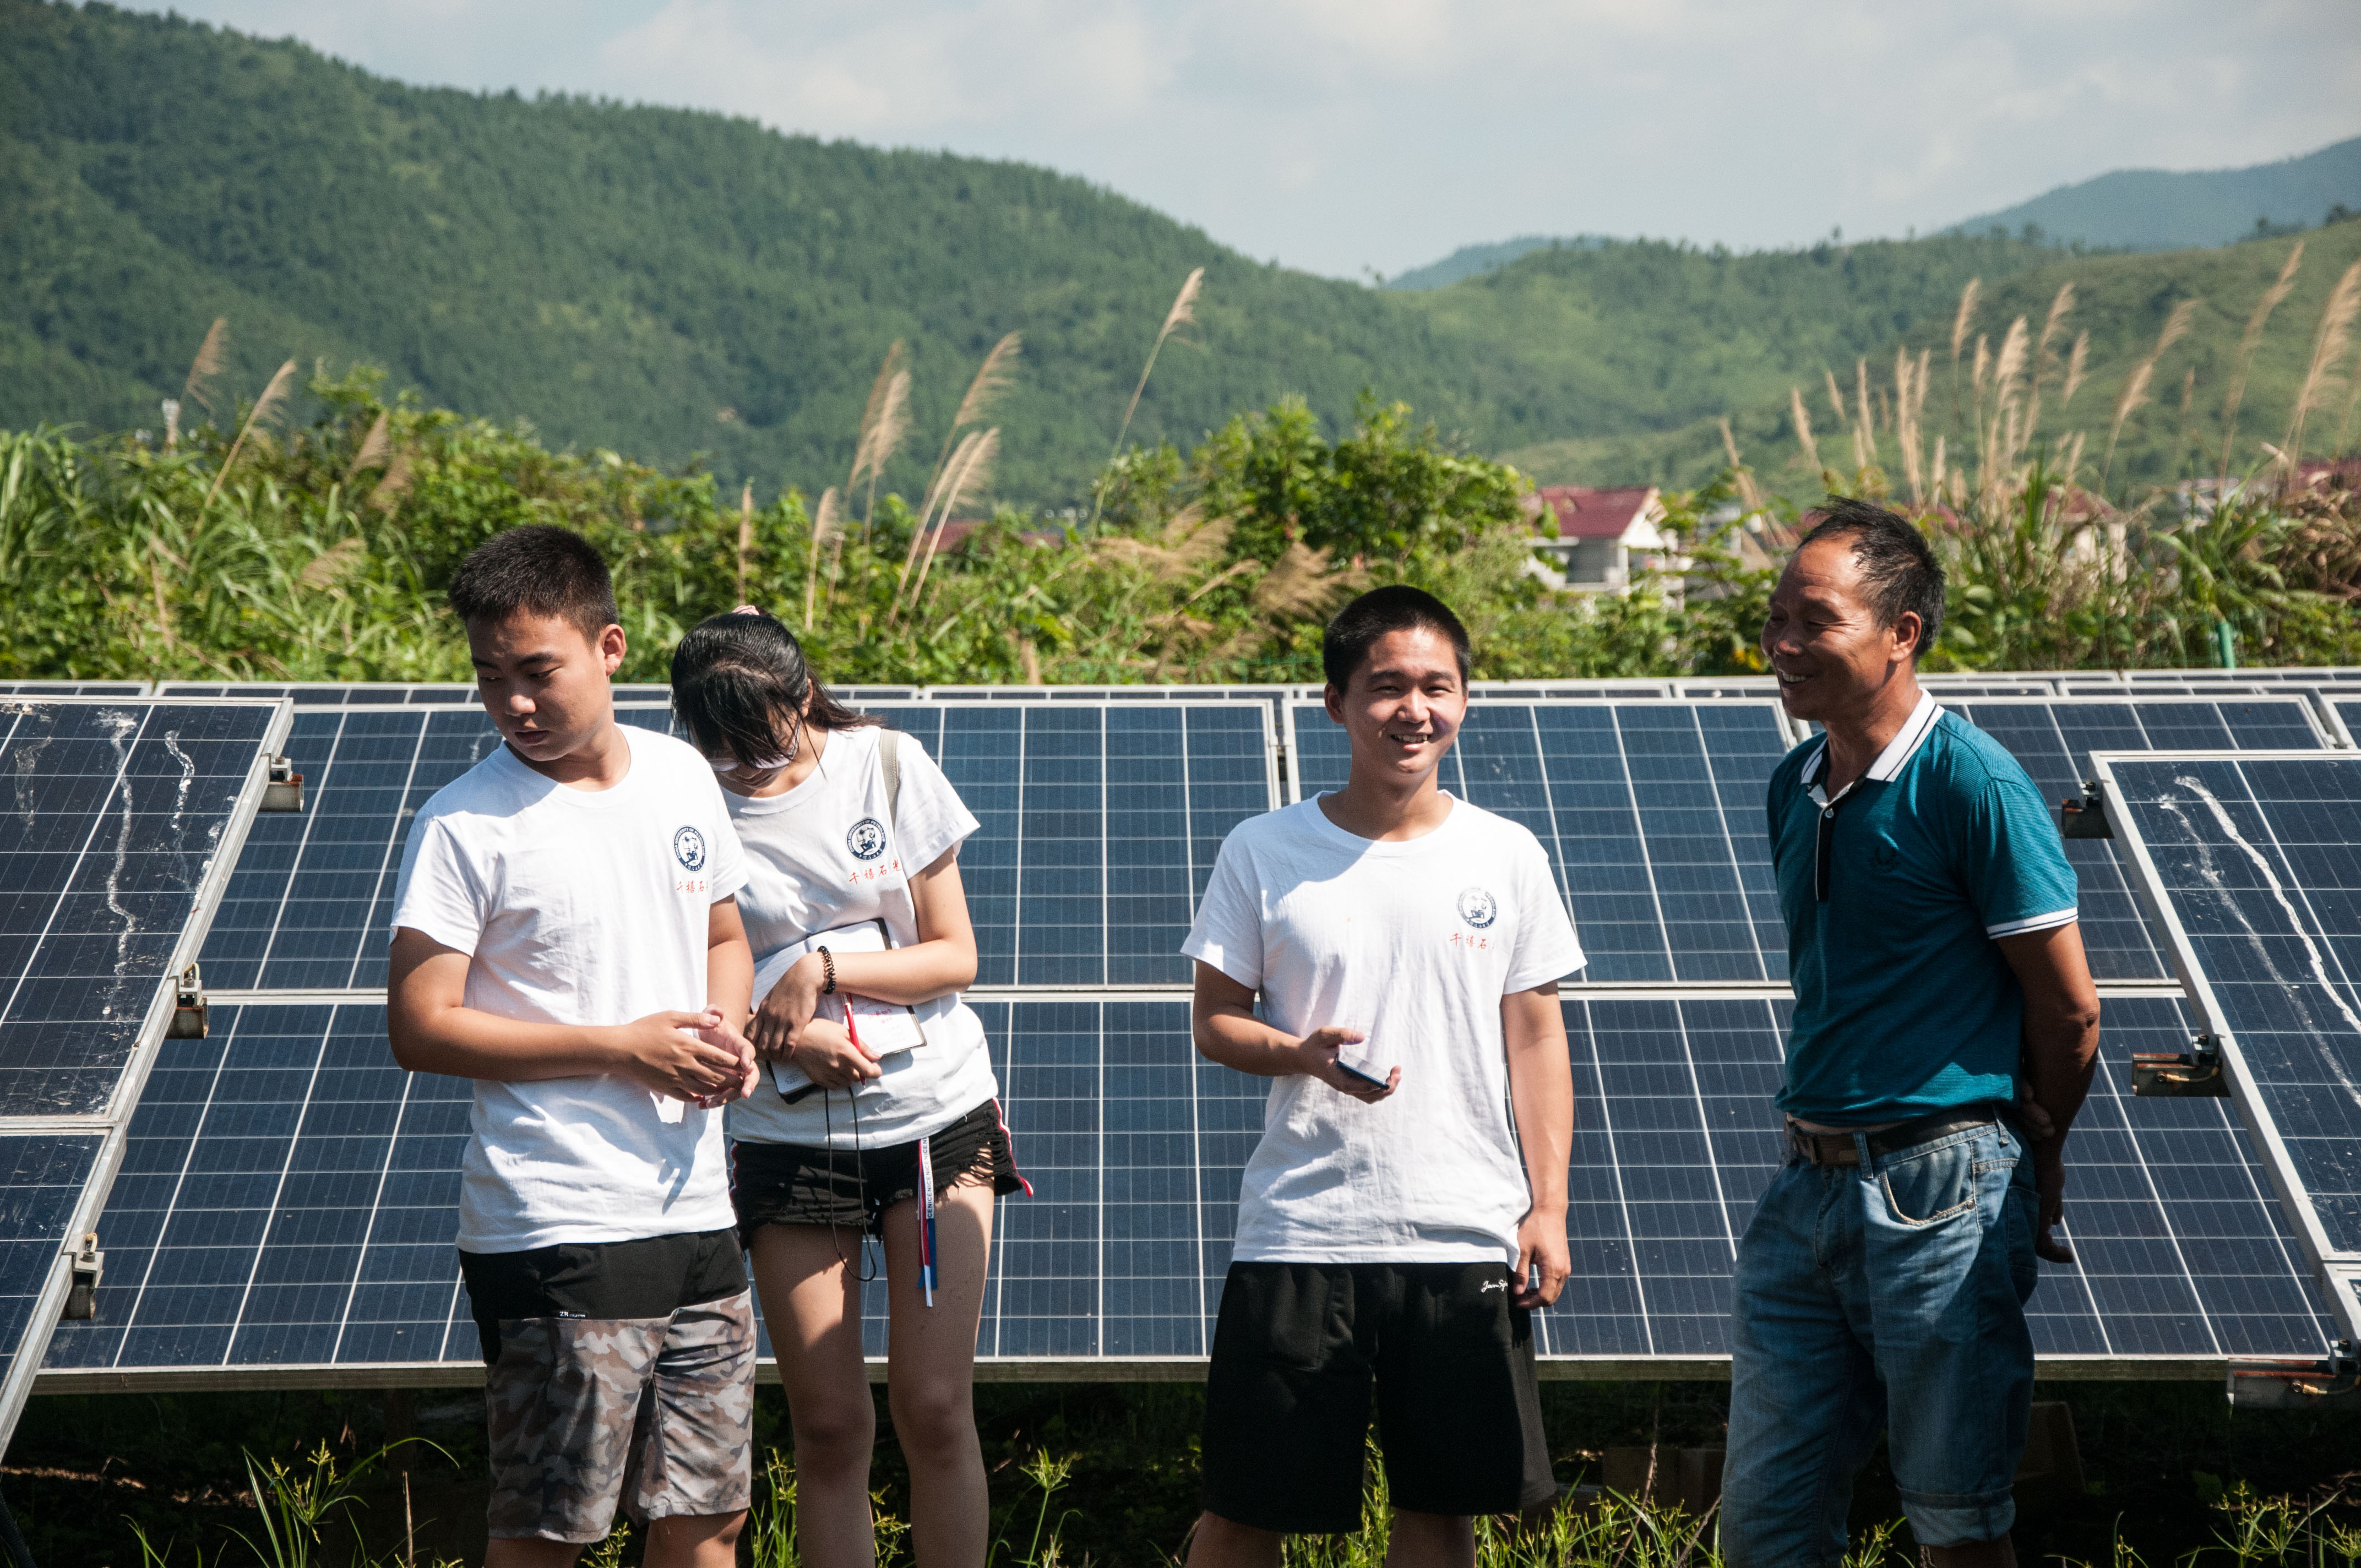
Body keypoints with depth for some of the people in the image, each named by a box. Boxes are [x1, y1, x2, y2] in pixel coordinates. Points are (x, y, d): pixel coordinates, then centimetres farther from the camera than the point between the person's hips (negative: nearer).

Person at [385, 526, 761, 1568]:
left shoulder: (682, 777, 7)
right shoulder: (465, 827, -10)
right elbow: (421, 1027, -12)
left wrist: (725, 1033, 0)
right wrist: (621, 1049, -15)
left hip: (696, 1210, 6)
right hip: (552, 1235, -5)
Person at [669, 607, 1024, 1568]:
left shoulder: (887, 766, -3)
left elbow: (955, 956, 0)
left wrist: (823, 966, -13)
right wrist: (785, 1039, -18)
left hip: (936, 1113, 0)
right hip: (788, 1135, 0)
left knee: (933, 1407, -3)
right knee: (827, 1424, 1)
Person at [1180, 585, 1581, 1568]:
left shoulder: (1507, 857, 5)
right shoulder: (1264, 852, 1)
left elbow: (1536, 1039, 8)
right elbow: (1213, 1019, 5)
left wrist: (1548, 1206, 2)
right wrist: (1304, 1055, -16)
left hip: (1469, 1235, 1)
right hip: (1298, 1234, -1)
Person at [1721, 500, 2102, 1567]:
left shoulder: (1971, 781, -12)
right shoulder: (1796, 786, 10)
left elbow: (2069, 1010, -7)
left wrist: (2034, 1161, 5)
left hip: (1941, 1195, -7)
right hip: (1807, 1187, 7)